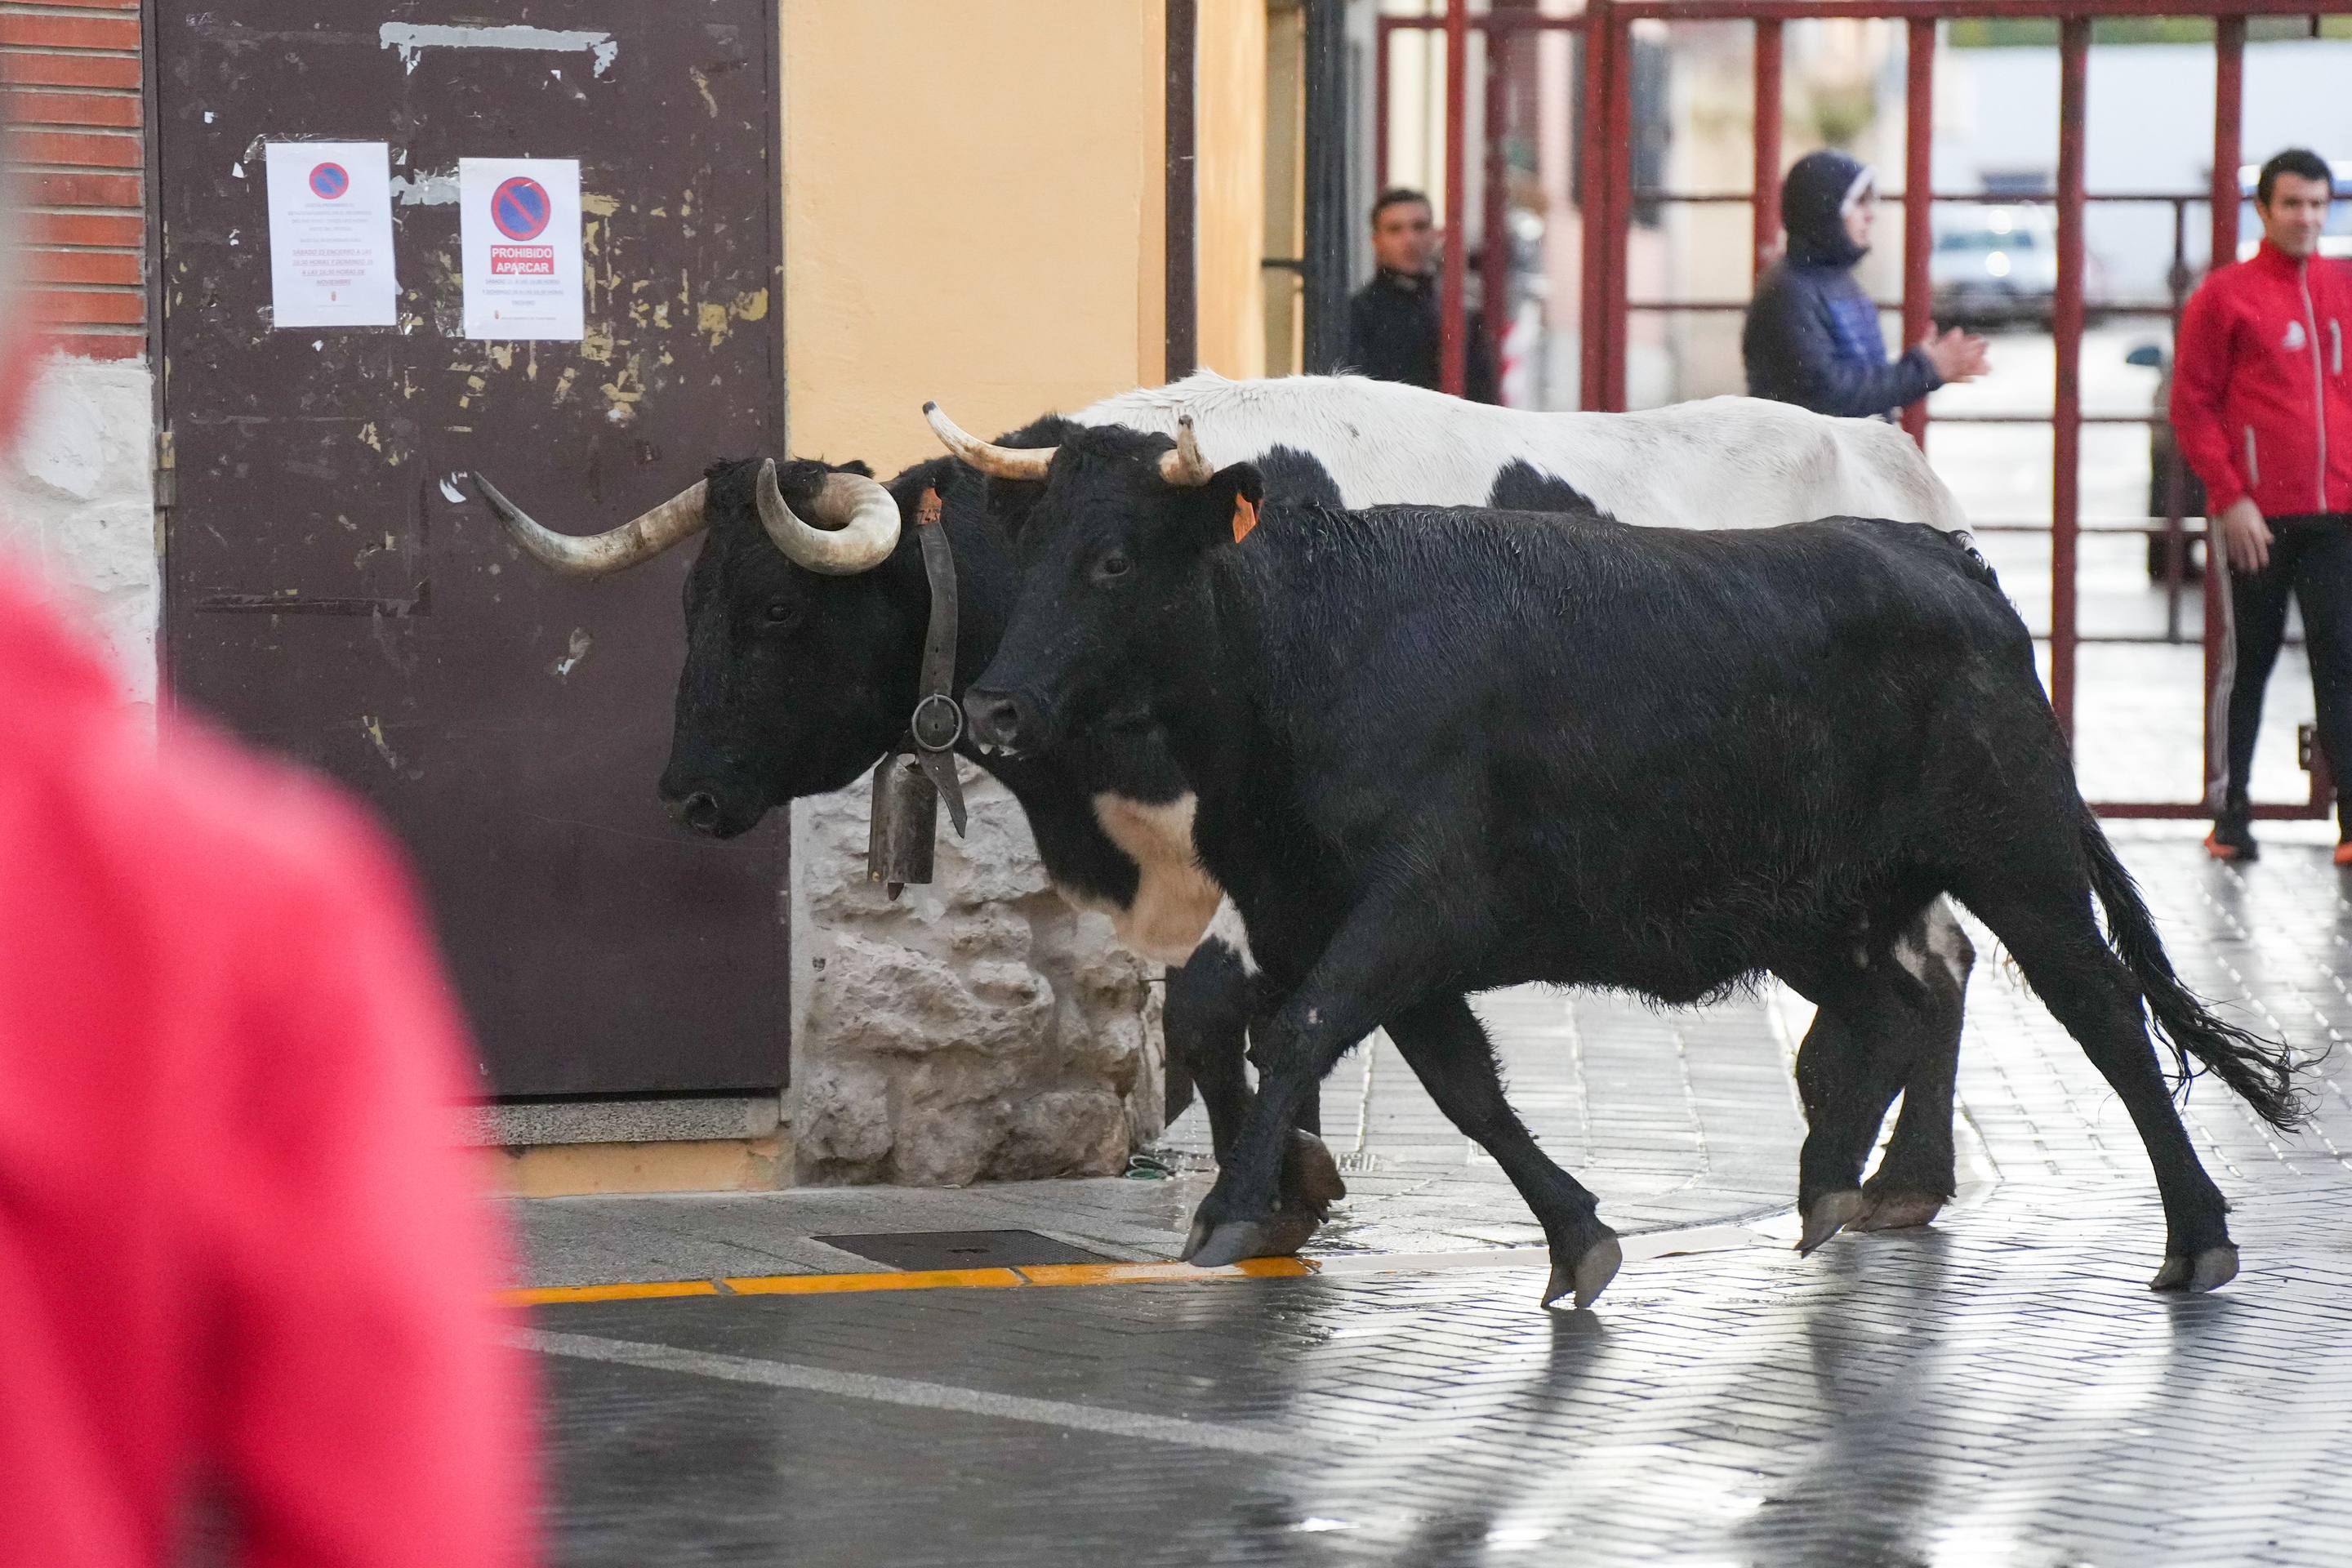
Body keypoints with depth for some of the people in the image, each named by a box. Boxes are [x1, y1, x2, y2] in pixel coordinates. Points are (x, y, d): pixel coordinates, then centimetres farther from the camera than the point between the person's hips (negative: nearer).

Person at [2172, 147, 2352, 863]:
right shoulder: (2226, 294, 0)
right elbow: (2192, 403, -2)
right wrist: (2229, 496, -9)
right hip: (2258, 516, -3)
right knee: (2249, 657, 5)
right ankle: (2231, 811, 13)